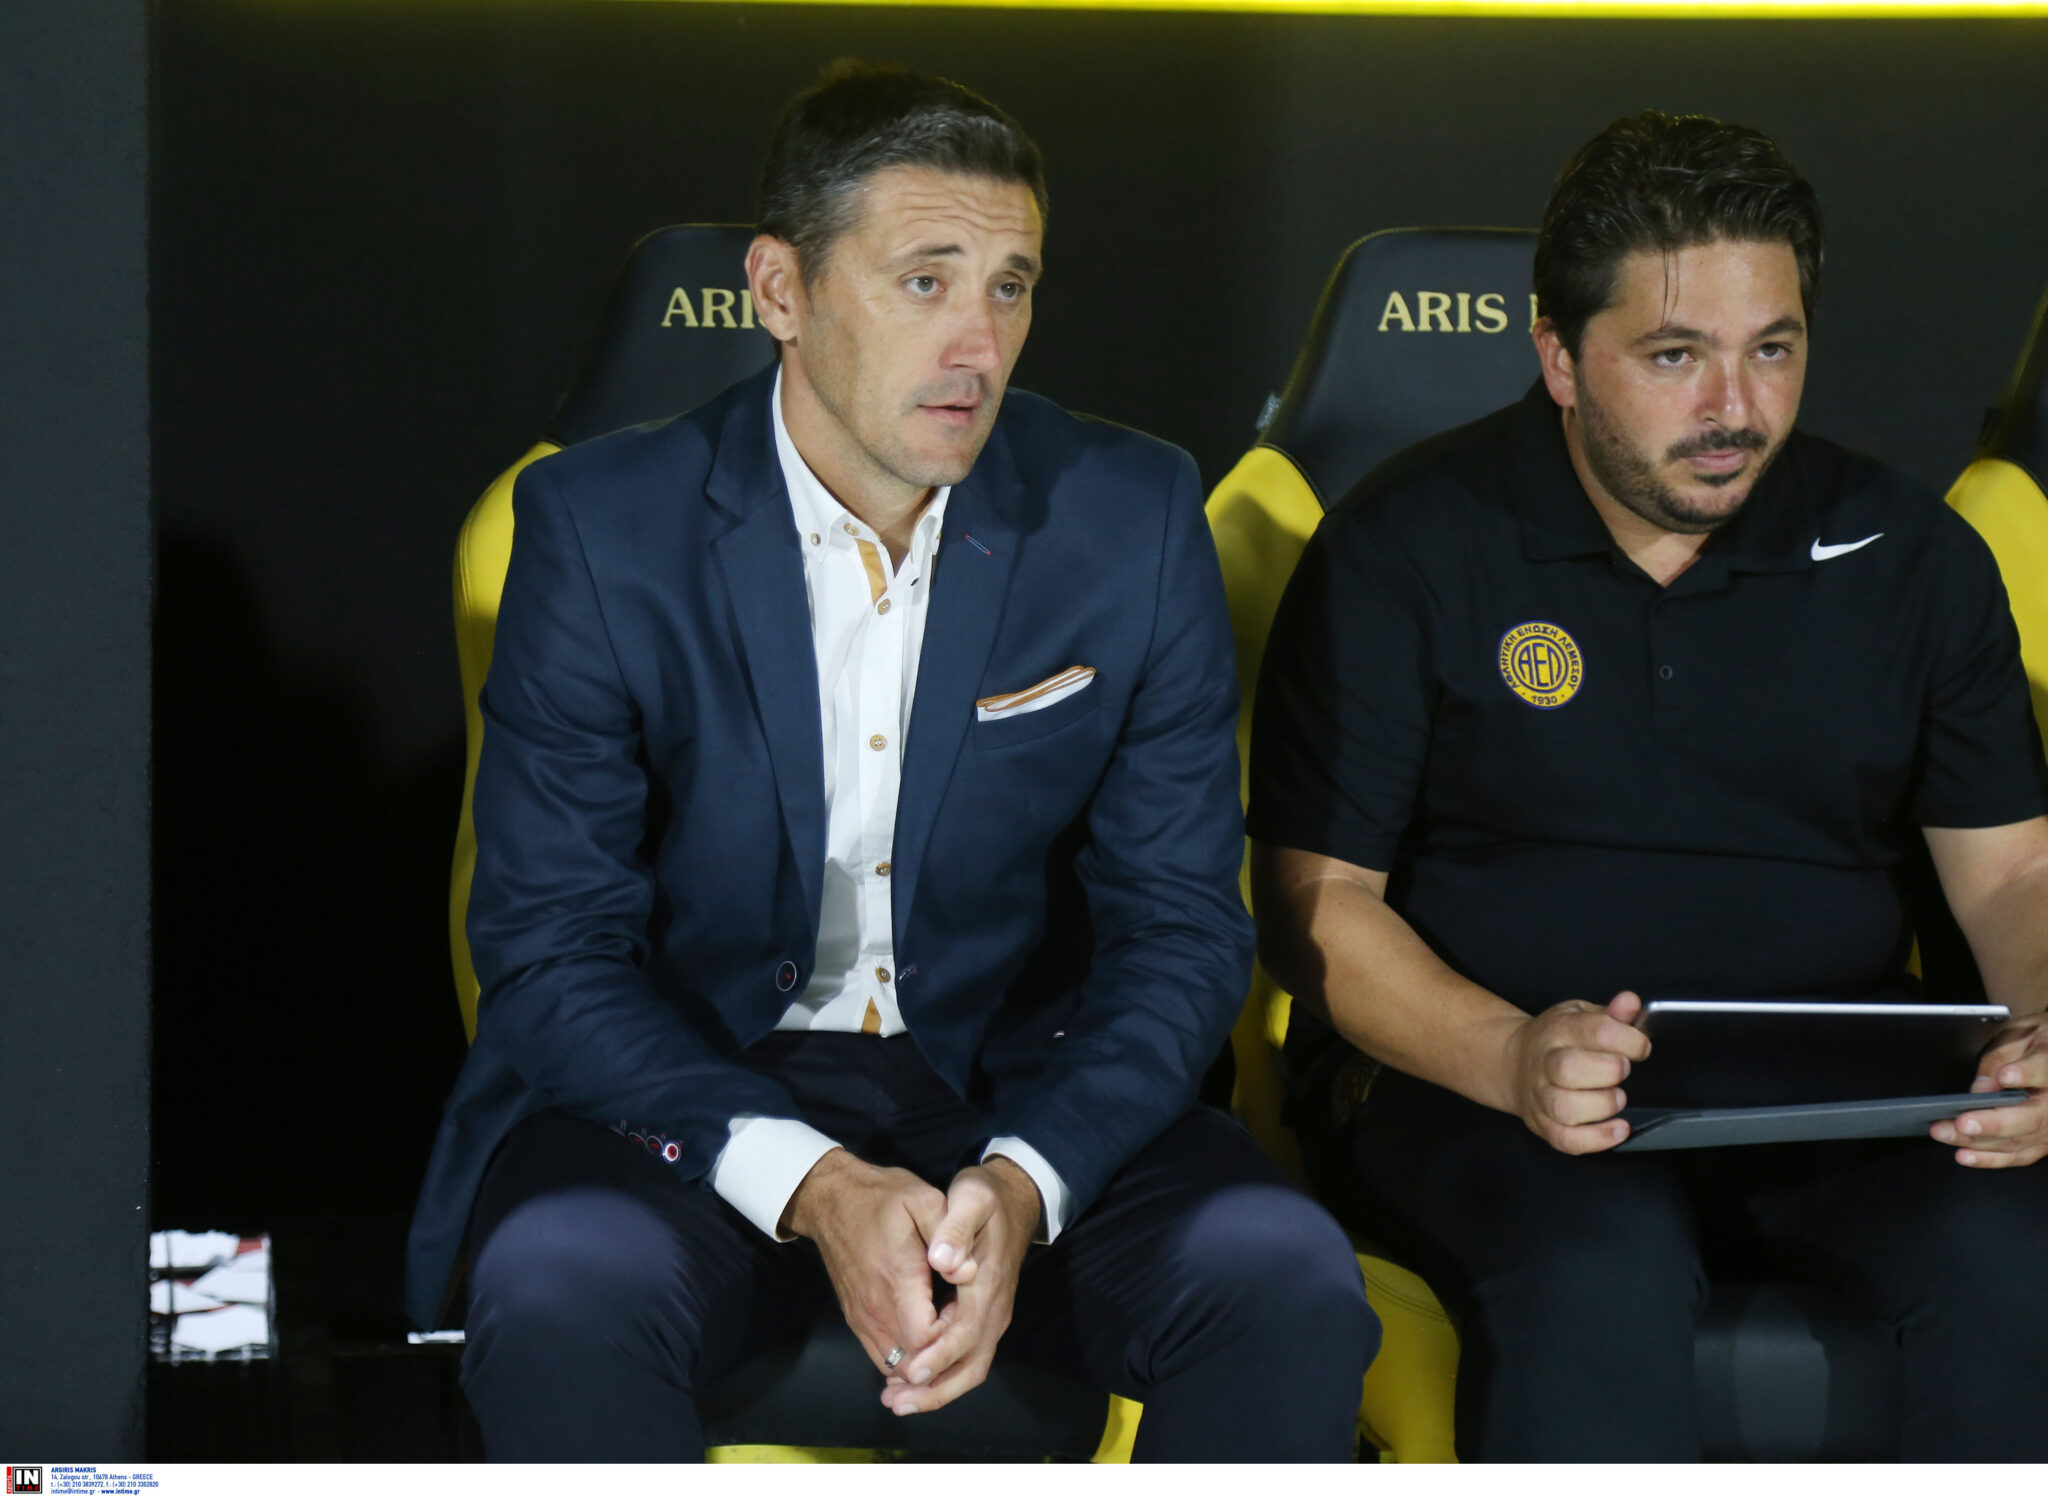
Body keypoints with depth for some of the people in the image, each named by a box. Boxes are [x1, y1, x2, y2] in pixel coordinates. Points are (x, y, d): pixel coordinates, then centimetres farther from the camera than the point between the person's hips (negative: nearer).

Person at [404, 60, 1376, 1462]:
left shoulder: (1133, 518, -3)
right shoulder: (600, 529, -8)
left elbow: (1182, 926, -1)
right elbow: (552, 946, -9)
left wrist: (1023, 1185, -21)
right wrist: (809, 1186, -26)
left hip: (1025, 1097, 2)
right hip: (694, 1087, -1)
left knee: (1290, 1288, -27)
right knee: (560, 1293, -34)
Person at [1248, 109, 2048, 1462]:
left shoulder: (1907, 553, 11)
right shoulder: (1407, 549, 2)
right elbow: (1315, 899, -2)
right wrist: (1507, 1058, -22)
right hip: (1469, 1076, -3)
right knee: (1600, 1283, -37)